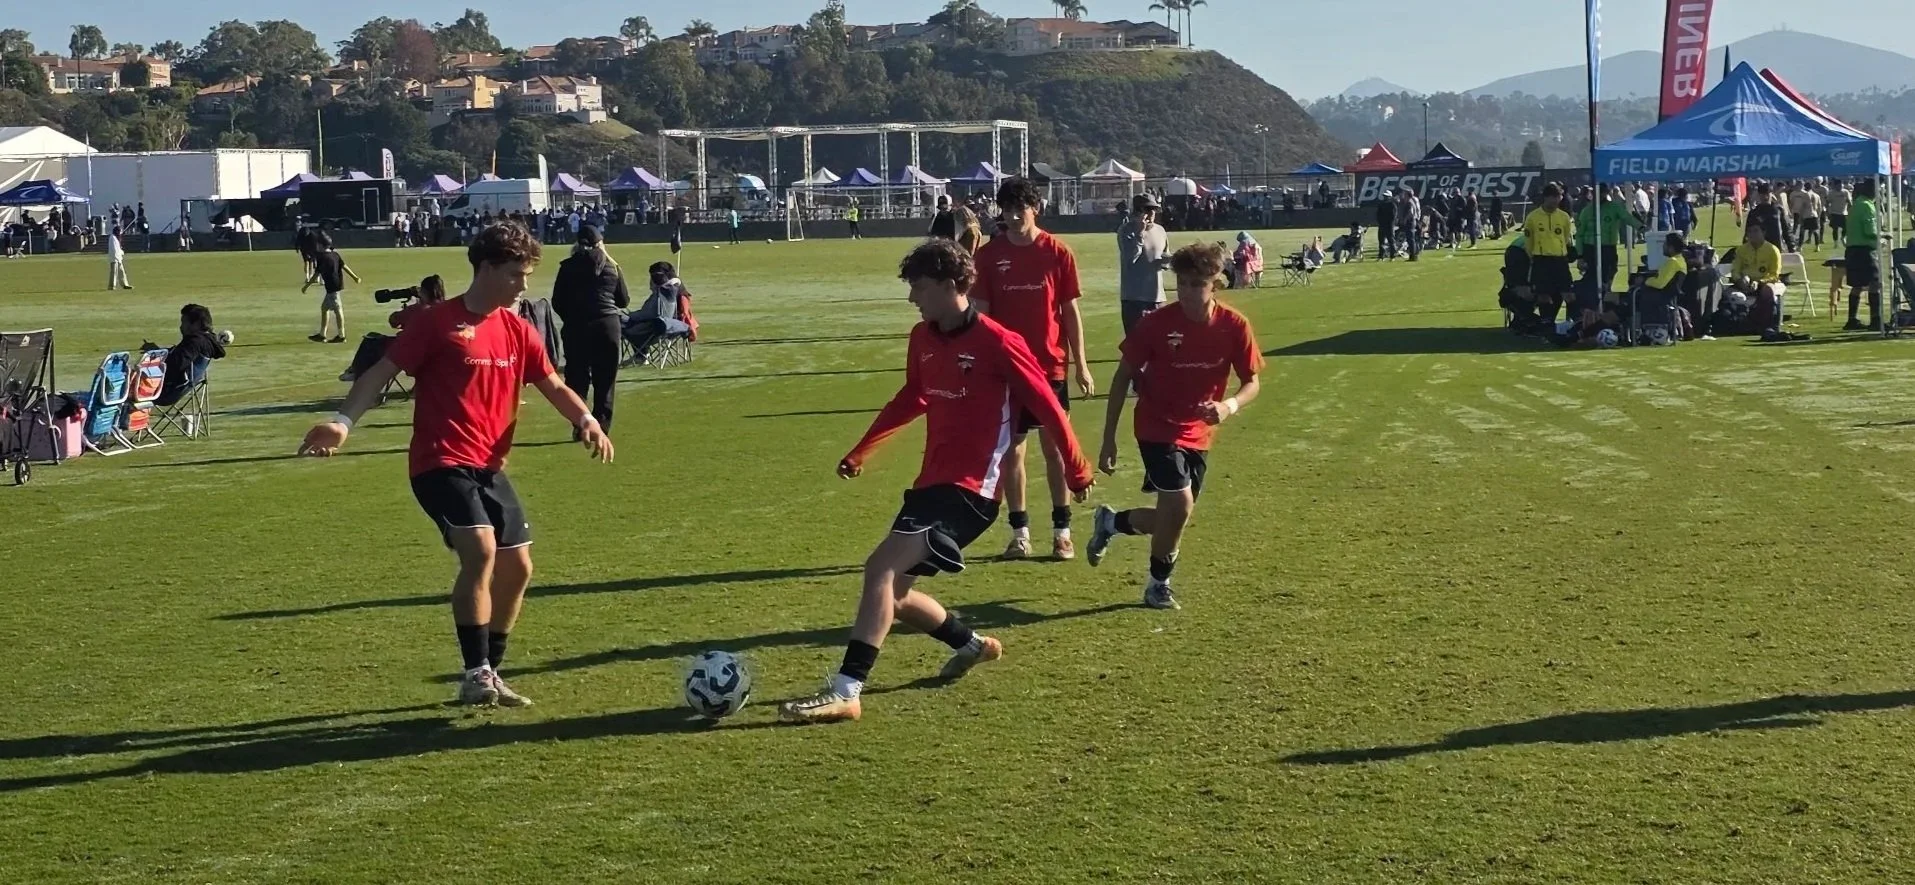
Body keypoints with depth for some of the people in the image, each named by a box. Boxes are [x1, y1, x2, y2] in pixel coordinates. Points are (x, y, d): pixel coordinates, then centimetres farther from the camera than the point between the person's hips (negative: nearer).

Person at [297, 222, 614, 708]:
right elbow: (382, 372, -10)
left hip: (489, 467, 8)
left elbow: (552, 385, 14)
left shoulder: (517, 330, 9)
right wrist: (344, 421, -24)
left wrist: (586, 421, -6)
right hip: (441, 463, -7)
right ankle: (475, 676, -16)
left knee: (517, 566, 7)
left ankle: (489, 674, 24)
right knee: (481, 550, -25)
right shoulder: (438, 322, -9)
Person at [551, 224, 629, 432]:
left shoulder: (568, 267, 2)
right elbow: (624, 300, 11)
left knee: (577, 377, 6)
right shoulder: (612, 267, 5)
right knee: (605, 379, 7)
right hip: (608, 325, 0)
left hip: (576, 327, 0)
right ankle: (602, 425, 5)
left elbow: (557, 302, 3)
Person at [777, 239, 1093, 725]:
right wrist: (861, 451, 25)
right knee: (892, 592, 11)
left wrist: (1077, 472, 1)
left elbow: (1047, 406, -7)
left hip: (970, 489, -9)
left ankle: (845, 692, -24)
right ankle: (972, 644, 36)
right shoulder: (923, 339, 8)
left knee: (881, 566, -23)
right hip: (931, 481, 9)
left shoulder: (998, 344, -14)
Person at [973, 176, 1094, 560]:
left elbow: (1070, 311, 2)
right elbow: (980, 313, 3)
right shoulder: (989, 256, 0)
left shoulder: (1057, 252, -2)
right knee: (1010, 449, 4)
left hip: (1050, 366, -1)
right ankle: (1019, 533, 13)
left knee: (1056, 448, 4)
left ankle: (1062, 531, 13)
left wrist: (1081, 364, 0)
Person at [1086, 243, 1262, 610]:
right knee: (1179, 504, -19)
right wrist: (1108, 439, -8)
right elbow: (1123, 377, -8)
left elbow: (1251, 382, -2)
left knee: (1174, 517, 9)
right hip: (1158, 428, -4)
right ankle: (1159, 584, 5)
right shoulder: (1156, 324, -17)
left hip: (1198, 434, 4)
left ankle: (1111, 522, 39)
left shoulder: (1234, 326, -12)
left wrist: (1230, 405, -25)